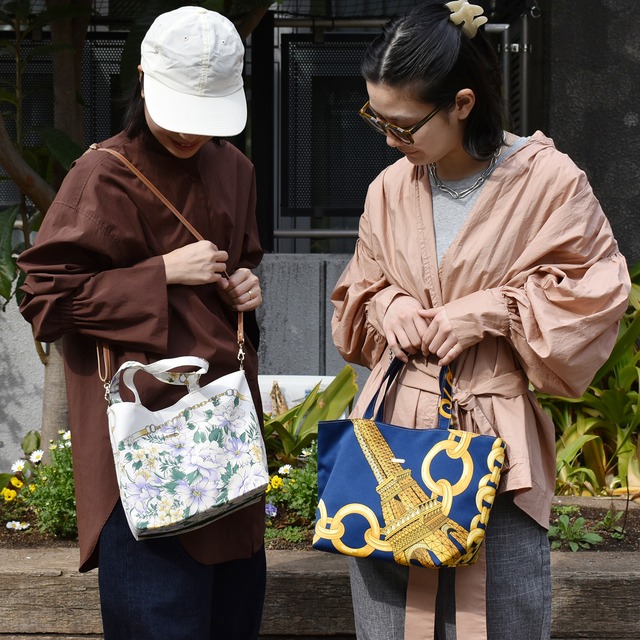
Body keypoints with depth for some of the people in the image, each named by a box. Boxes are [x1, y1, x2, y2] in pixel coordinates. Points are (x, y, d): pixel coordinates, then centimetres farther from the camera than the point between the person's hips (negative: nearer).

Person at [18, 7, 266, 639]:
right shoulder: (103, 177, -11)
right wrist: (161, 272, -17)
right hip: (146, 416, -6)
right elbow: (43, 297, -11)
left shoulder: (233, 169, 9)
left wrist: (246, 284, 3)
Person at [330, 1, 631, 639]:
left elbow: (594, 293, -1)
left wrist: (490, 311, -12)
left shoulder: (548, 180, -7)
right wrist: (388, 306, -2)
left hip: (495, 440, -3)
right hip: (392, 428, 4)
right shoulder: (391, 187, 6)